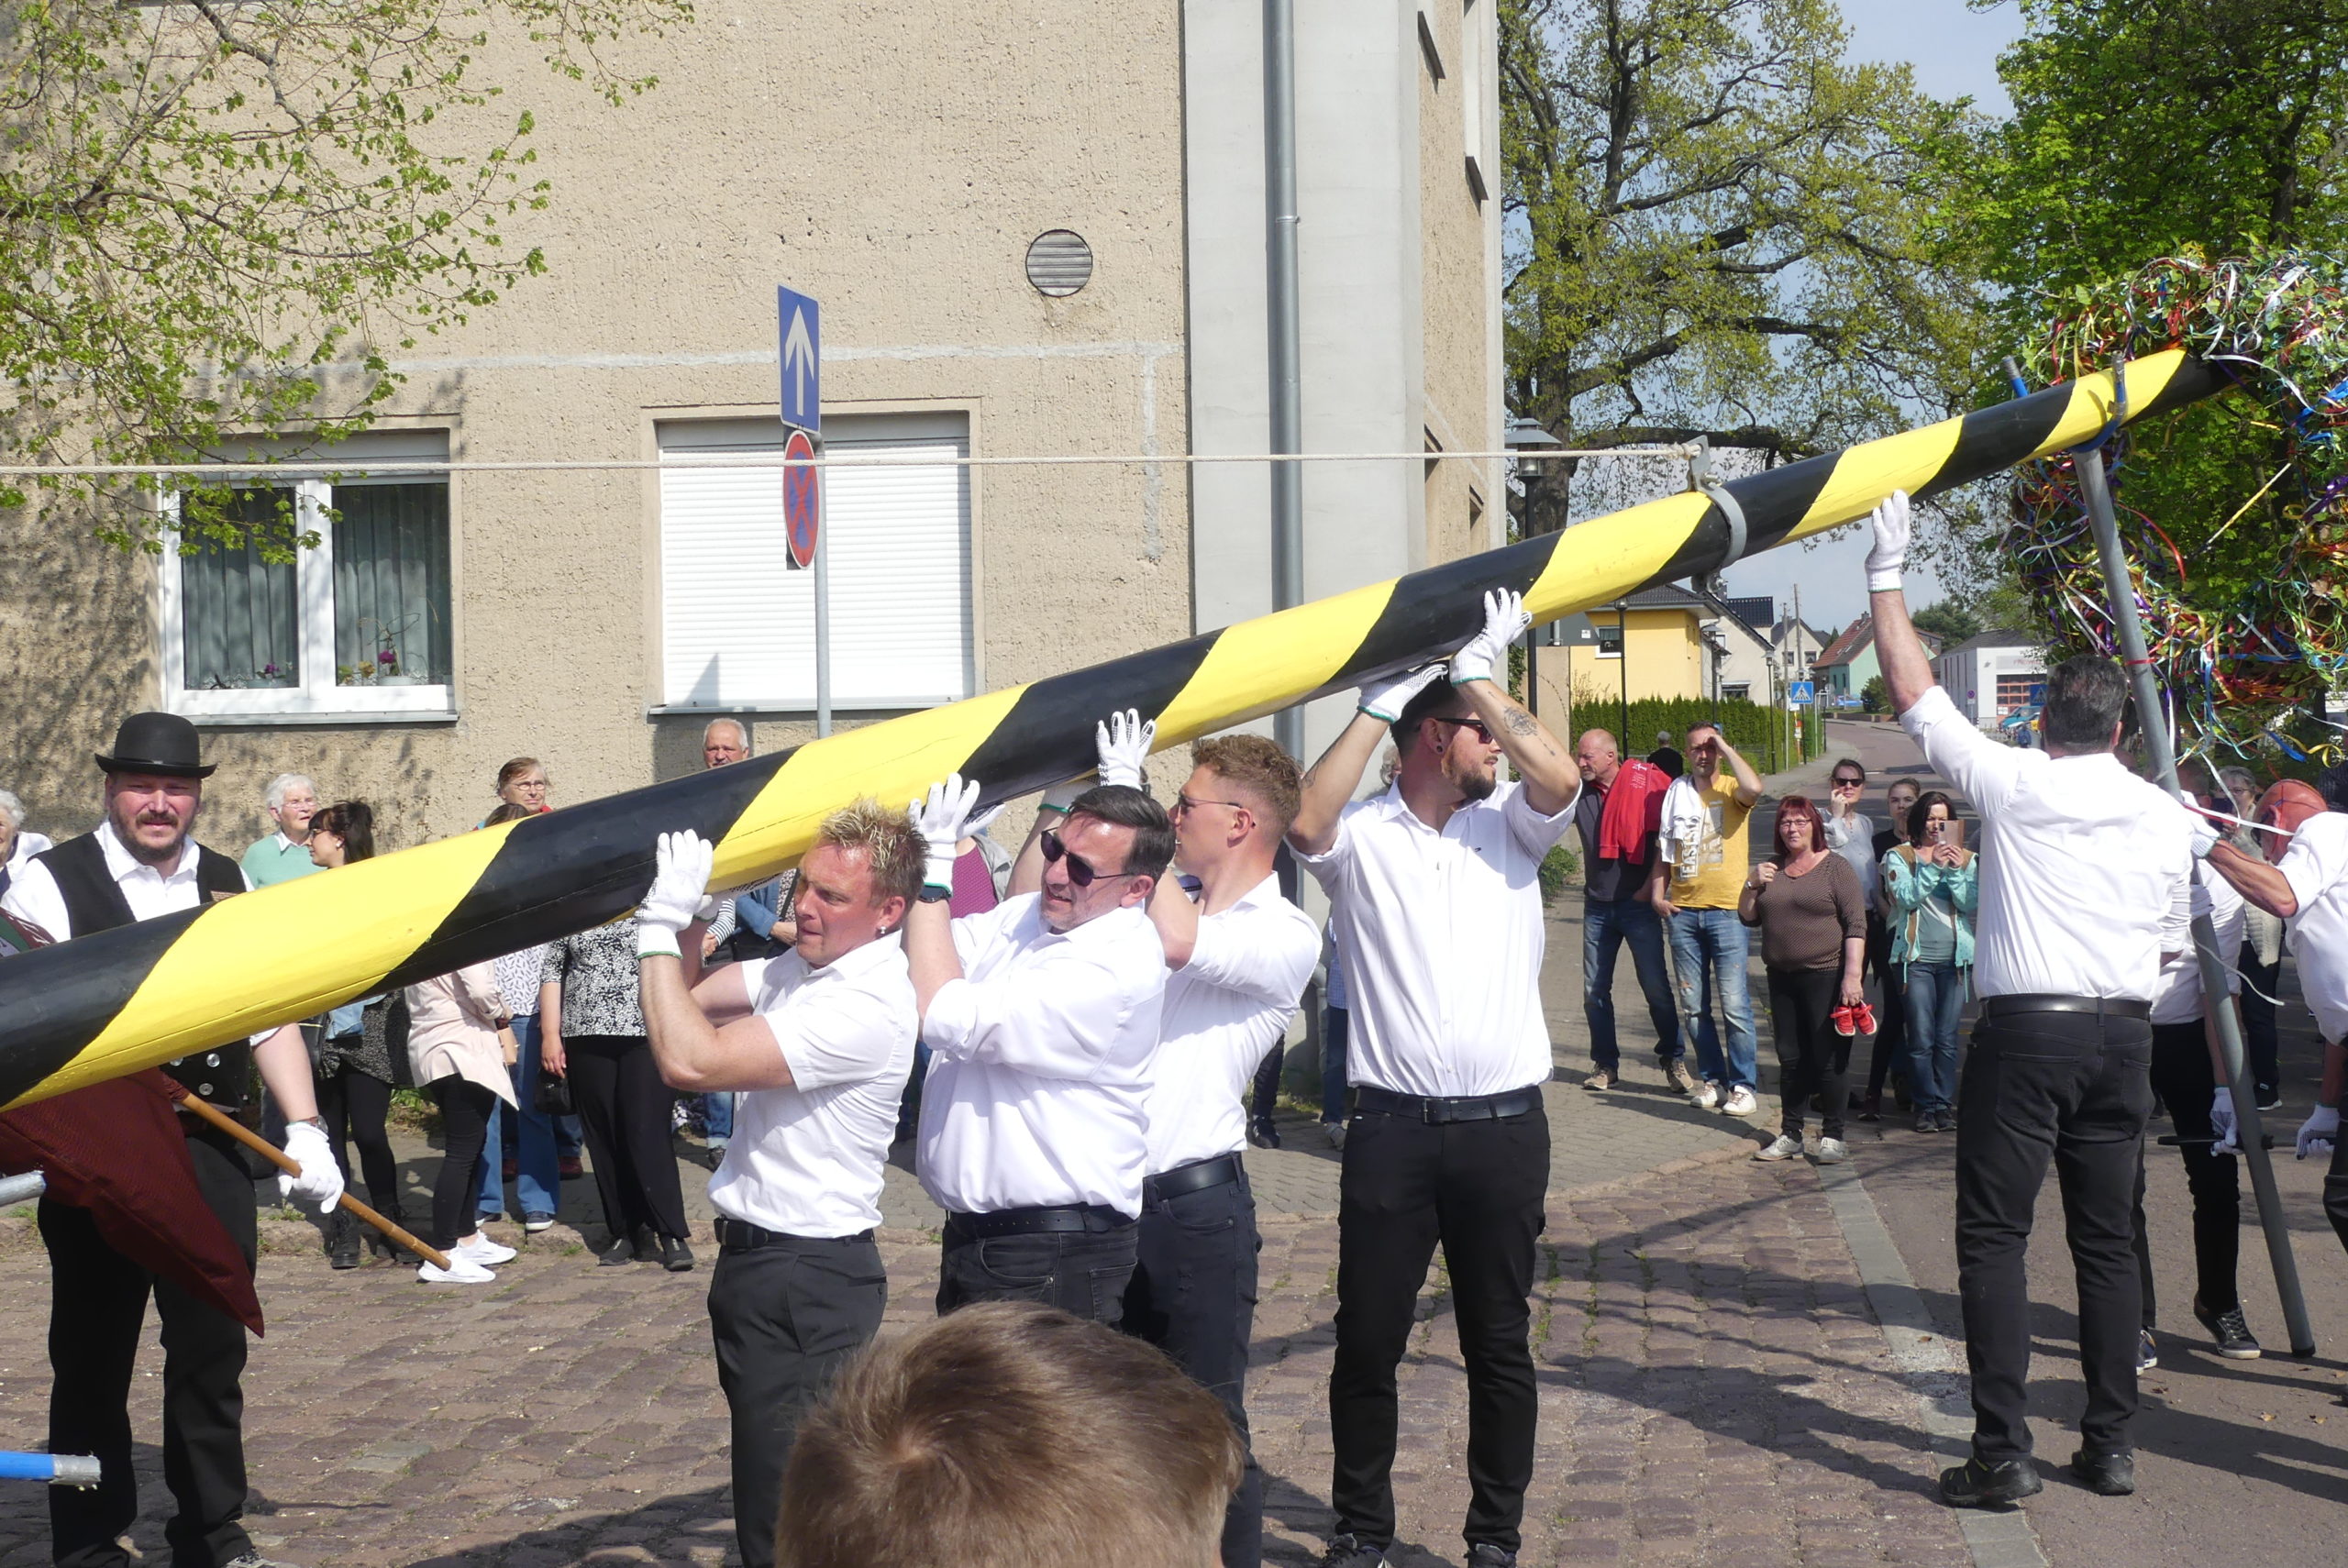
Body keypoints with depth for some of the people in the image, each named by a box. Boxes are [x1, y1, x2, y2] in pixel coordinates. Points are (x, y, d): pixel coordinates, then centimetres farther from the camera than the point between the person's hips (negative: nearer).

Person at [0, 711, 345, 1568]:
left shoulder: (231, 884, 9)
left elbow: (271, 1011, 8)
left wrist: (304, 1128, 0)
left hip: (212, 1153, 4)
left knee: (214, 1348, 10)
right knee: (94, 1353, 7)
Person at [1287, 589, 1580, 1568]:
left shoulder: (1509, 827, 8)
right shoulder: (1361, 837, 0)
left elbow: (1562, 779, -11)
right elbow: (1306, 822, -21)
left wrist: (1480, 676, -8)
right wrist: (1378, 706, -16)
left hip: (1504, 1126, 2)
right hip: (1392, 1127, -2)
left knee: (1500, 1345, 9)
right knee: (1367, 1342, 5)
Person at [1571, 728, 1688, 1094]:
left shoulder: (1645, 785, -8)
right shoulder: (1579, 791, 3)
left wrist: (1652, 886, -8)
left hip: (1638, 904, -4)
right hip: (1597, 906, 4)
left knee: (1657, 988, -1)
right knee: (1595, 991, 6)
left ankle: (1673, 1060, 12)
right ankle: (1605, 1064, 17)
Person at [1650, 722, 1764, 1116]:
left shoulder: (1731, 789, -1)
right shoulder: (1677, 791, 12)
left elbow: (1754, 788, -26)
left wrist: (1725, 747, -15)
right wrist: (1657, 892, 7)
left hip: (1726, 910, -5)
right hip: (1683, 910, 5)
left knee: (1734, 1005, -7)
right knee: (1694, 1006, 9)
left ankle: (1744, 1085, 2)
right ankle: (1712, 1079, 20)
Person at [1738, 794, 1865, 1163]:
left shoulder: (1835, 867, -3)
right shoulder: (1771, 869, 13)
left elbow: (1856, 924, -8)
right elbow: (1748, 918, 17)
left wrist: (1852, 974, -16)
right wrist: (1752, 886, -1)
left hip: (1825, 975, -5)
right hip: (1782, 977, 6)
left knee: (1828, 1059, -4)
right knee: (1790, 1059, 10)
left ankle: (1832, 1136, 4)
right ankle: (1790, 1134, 16)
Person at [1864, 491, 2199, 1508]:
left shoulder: (2013, 783, -6)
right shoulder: (2167, 817, 6)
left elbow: (1912, 690, 0)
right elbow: (2170, 942, 14)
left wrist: (1887, 573, 6)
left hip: (2025, 1031, -5)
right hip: (2125, 1034, 5)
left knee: (1993, 1238, -2)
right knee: (2107, 1239, 12)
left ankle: (2003, 1453, -6)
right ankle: (2111, 1445, 16)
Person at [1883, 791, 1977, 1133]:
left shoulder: (1967, 859, 11)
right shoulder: (1899, 856, 5)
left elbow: (1972, 903, -1)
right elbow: (1906, 897, -10)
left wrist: (1955, 870, -13)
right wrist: (1933, 865, -16)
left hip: (1956, 959, 2)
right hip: (1915, 958, -2)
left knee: (1947, 1038, 2)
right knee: (1922, 1039, -4)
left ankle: (1945, 1103, 11)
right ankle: (1927, 1104, 5)